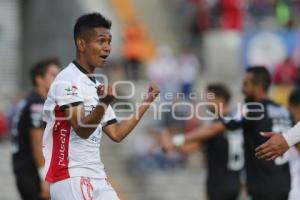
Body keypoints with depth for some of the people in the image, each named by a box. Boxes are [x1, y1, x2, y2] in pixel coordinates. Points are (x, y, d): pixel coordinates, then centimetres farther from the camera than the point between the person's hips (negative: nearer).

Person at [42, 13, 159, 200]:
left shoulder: (97, 86, 17)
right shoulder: (67, 80, -11)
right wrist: (104, 104, -40)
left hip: (97, 177, 9)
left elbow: (116, 134, 19)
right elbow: (82, 129, -23)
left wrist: (145, 103, 16)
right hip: (70, 176, -9)